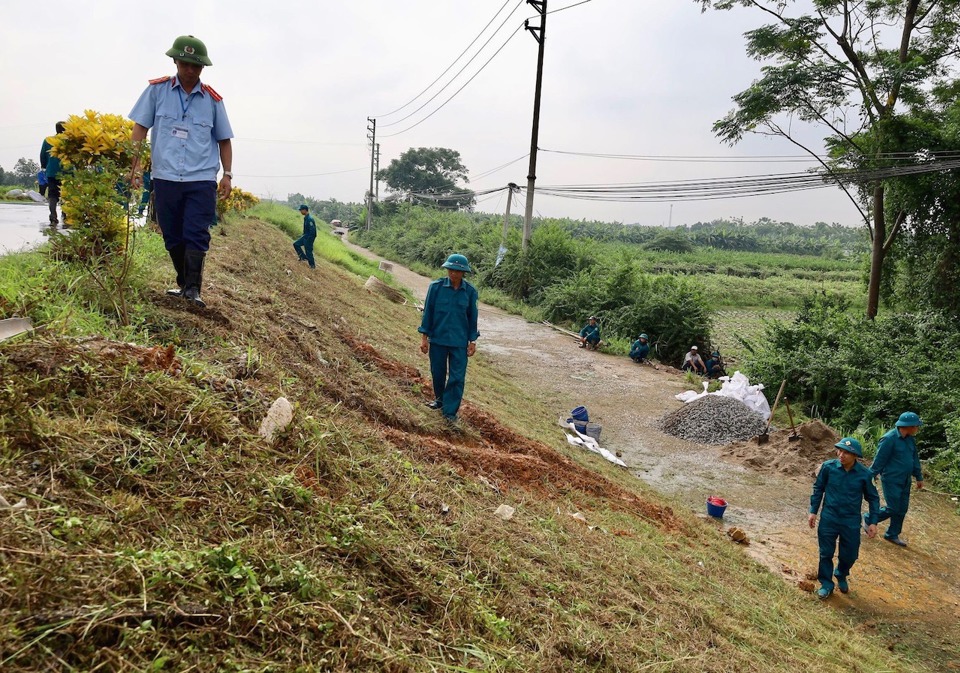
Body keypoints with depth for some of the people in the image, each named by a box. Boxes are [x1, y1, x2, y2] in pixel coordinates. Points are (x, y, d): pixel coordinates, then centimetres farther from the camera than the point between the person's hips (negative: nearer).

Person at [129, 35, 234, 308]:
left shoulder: (213, 99, 6)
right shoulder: (157, 90, 4)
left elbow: (223, 140, 12)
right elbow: (140, 128, 4)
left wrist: (228, 174, 4)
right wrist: (134, 166, -3)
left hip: (202, 180, -1)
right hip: (165, 178, 1)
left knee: (196, 236, -9)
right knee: (173, 237, 9)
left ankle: (193, 289, -7)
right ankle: (184, 284, 23)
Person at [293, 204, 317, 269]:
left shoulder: (309, 219, -24)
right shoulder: (305, 218, 7)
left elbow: (312, 230, -26)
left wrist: (309, 239, -22)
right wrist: (303, 235, 19)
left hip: (309, 238, -10)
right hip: (305, 237, 10)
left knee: (308, 252, 0)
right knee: (296, 244, 13)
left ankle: (312, 265, 14)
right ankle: (303, 257, 18)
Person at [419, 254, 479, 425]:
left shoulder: (470, 291, -5)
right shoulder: (436, 287, -8)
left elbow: (472, 317, 4)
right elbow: (428, 312, -1)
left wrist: (472, 341, 4)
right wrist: (424, 337, -2)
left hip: (459, 342, 0)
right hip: (437, 339, 0)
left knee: (457, 378, -1)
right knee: (437, 373, 15)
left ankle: (450, 412, 9)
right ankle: (439, 399, 40)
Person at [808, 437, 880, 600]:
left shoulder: (864, 474, -12)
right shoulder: (828, 467, -13)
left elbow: (873, 498, 3)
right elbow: (818, 489, 2)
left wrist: (873, 522, 0)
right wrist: (813, 511, 2)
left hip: (851, 522, 1)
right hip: (828, 519, 0)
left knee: (849, 555, 13)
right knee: (826, 553, 7)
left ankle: (841, 576, 43)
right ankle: (826, 584, 25)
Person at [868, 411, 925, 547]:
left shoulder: (910, 439, 4)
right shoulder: (889, 439, -21)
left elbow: (915, 459, 16)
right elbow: (879, 460, -18)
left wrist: (919, 477, 21)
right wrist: (869, 478, -15)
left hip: (905, 481, 8)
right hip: (891, 480, -8)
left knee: (902, 510, 11)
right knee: (893, 509, -5)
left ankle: (892, 535, 25)